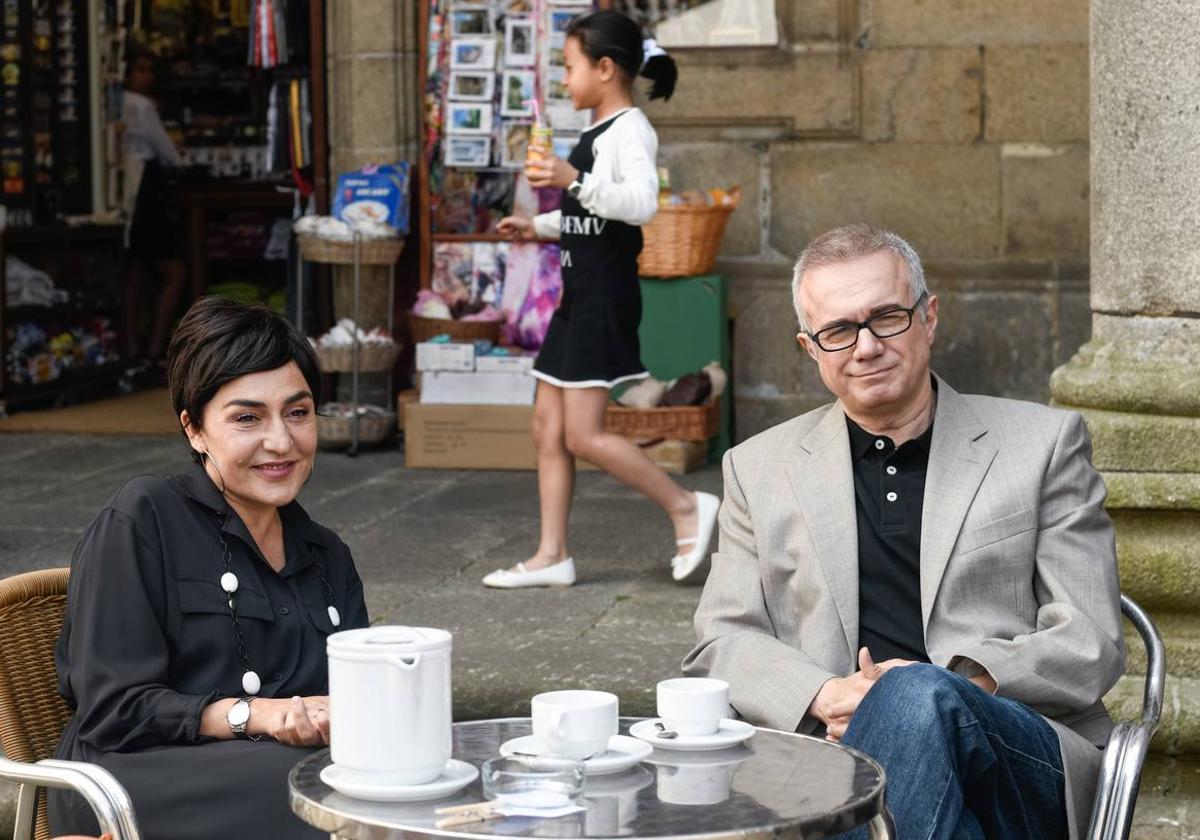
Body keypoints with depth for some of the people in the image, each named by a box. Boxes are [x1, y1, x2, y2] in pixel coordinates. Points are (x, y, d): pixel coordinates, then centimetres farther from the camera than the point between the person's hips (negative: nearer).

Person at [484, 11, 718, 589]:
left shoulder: (630, 131, -13)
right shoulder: (596, 134, 17)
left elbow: (642, 204, -29)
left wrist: (575, 181, -34)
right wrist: (538, 227, 22)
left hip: (606, 297, -10)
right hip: (578, 293, 10)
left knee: (583, 435, -11)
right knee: (547, 427, 7)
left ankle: (686, 507, 0)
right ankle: (552, 556, 10)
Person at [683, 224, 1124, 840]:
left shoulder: (1044, 443, 13)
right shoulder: (759, 468, 20)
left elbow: (1090, 647, 8)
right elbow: (719, 642, 14)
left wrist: (960, 681, -11)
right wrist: (826, 696, -8)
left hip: (1018, 763, 0)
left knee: (918, 696, -37)